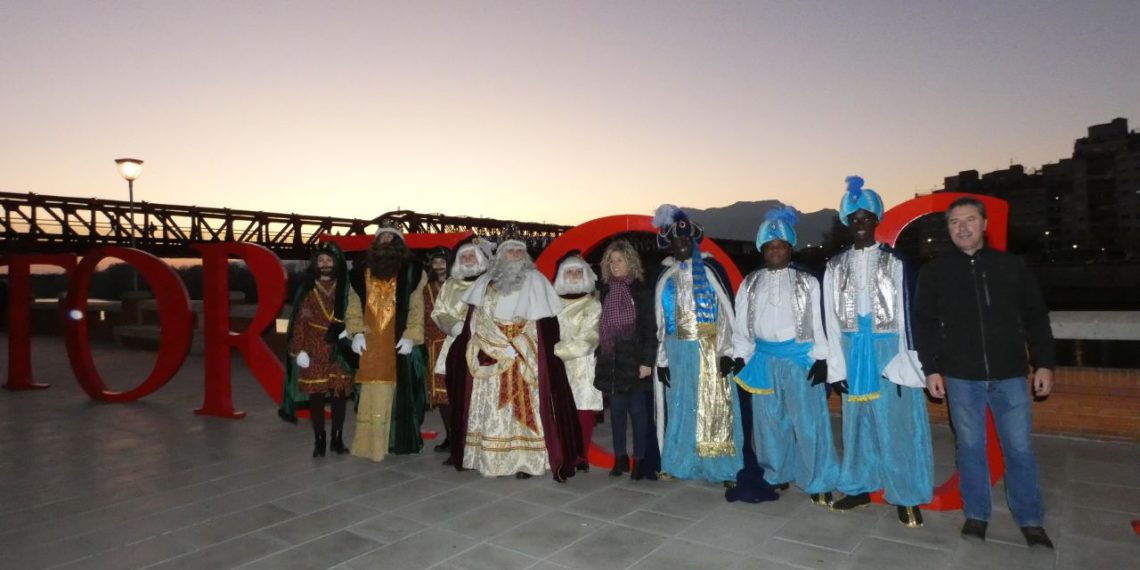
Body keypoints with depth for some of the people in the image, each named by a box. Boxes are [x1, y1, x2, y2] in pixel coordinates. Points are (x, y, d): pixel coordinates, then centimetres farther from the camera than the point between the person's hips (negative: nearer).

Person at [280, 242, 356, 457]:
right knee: (315, 395, 0)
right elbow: (299, 322, -1)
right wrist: (299, 350, -9)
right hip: (314, 351, -1)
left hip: (338, 351, 1)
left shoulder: (343, 290, 7)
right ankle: (319, 441, 11)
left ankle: (337, 439, 16)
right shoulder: (308, 291, 3)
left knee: (340, 394, 2)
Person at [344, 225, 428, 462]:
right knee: (371, 396, 2)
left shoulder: (411, 271, 3)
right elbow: (354, 307, 12)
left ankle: (400, 441, 10)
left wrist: (410, 336, -13)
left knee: (400, 392, 0)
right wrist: (356, 332, -3)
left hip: (399, 344, -2)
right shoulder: (362, 273, 13)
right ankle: (369, 442, 9)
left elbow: (417, 308, -2)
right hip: (370, 345, 2)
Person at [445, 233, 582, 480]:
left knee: (524, 407, -4)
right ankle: (492, 459, 8)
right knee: (492, 408, 1)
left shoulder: (535, 281, 5)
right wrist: (503, 346, -8)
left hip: (526, 360, -2)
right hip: (491, 359, 2)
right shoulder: (486, 282, 12)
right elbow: (477, 321, 4)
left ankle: (526, 460, -1)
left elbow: (547, 324, -1)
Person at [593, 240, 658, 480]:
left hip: (634, 361, -4)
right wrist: (601, 357, 6)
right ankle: (620, 458, 20)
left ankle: (640, 460, 12)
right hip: (611, 362, 4)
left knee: (638, 411, 1)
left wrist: (647, 361, -13)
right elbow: (602, 327, 11)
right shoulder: (606, 291, 9)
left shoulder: (641, 291, -3)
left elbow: (650, 329, -7)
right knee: (616, 411, 9)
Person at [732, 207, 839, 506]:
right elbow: (741, 323, 8)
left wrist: (820, 358, -7)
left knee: (809, 421, -2)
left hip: (800, 356, -3)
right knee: (769, 420, 10)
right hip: (764, 359, 3)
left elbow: (818, 321, -1)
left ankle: (818, 482, 11)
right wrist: (740, 357, 2)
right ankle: (776, 475, 23)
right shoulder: (750, 283, 9)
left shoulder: (807, 281, 2)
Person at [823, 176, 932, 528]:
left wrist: (904, 363, -10)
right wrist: (836, 366, 0)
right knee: (857, 421, 12)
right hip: (853, 355, 3)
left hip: (889, 352, -3)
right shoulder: (835, 267, 6)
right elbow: (832, 319, 4)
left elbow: (905, 314, -5)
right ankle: (860, 487, 25)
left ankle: (905, 496, 16)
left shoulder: (895, 262, -3)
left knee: (897, 423, 2)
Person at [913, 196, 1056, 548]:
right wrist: (931, 368, -2)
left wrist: (1044, 363, 1)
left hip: (1010, 374, 0)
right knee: (970, 446, 8)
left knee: (1019, 448, 5)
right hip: (961, 376, 0)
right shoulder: (934, 272, 2)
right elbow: (924, 323, 3)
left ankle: (1031, 521, 21)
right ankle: (976, 515, 21)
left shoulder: (1011, 266, 4)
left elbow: (1036, 318, 7)